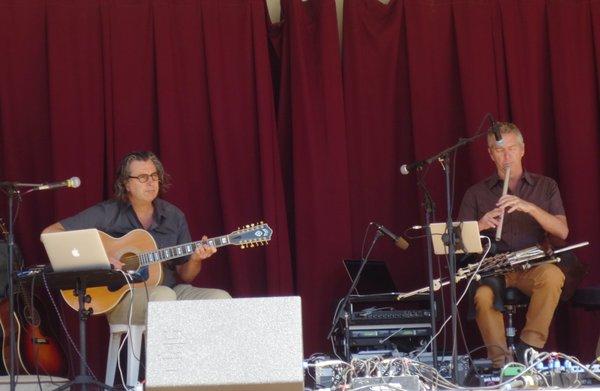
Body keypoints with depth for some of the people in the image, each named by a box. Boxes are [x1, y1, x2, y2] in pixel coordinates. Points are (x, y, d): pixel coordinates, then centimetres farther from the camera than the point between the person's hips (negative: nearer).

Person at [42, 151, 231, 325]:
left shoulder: (173, 216, 11)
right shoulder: (108, 214, -2)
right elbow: (50, 233, -9)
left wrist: (195, 260, -8)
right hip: (120, 297, -4)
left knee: (221, 299, -20)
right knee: (163, 295, -36)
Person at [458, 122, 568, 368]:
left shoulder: (545, 187, 13)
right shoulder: (476, 193, 13)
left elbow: (562, 232, -1)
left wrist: (530, 207, -17)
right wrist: (479, 226, -16)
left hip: (533, 266, 0)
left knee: (553, 275, -35)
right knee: (483, 295, -35)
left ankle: (529, 347, -25)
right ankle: (502, 363, -27)